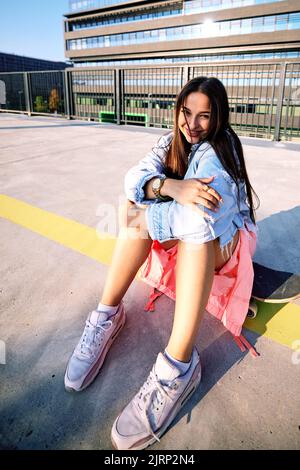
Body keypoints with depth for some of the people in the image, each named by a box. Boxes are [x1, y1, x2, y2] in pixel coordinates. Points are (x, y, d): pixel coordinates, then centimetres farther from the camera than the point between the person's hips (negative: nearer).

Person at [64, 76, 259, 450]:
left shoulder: (220, 146, -17)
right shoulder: (172, 140, 1)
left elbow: (206, 209, -34)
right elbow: (137, 175, -16)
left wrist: (137, 218, -26)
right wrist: (171, 187, -38)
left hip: (223, 237, -5)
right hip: (184, 237, 5)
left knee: (197, 217, -38)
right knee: (141, 201, -21)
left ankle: (178, 365, -43)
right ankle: (108, 313, -20)